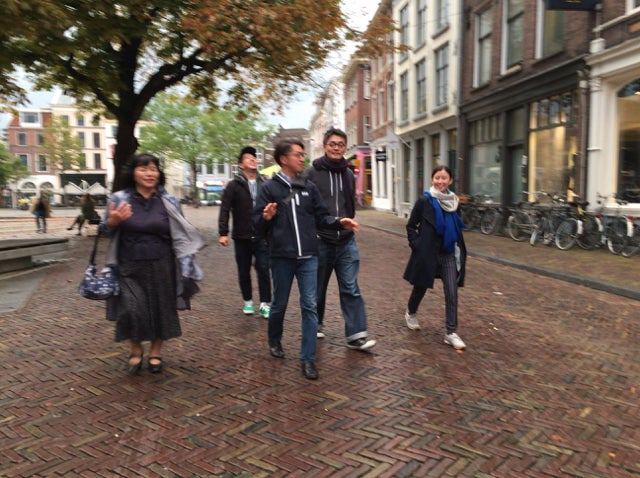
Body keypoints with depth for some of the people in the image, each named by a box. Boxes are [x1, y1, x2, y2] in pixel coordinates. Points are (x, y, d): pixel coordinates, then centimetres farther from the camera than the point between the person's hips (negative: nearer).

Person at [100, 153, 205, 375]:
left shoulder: (168, 201, 1)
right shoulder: (119, 199, -2)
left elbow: (181, 234, 7)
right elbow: (104, 231, 5)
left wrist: (186, 262, -1)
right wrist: (113, 221, -17)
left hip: (161, 266, 1)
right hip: (130, 267, -1)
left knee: (161, 309, 8)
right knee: (132, 310, -8)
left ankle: (155, 352, 30)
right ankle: (136, 350, 20)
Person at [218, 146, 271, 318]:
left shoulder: (265, 185, 6)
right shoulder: (234, 185, -2)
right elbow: (224, 210, -6)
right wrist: (223, 233, -14)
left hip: (262, 237, 1)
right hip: (242, 237, -1)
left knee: (263, 269, -3)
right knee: (244, 271, 11)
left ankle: (265, 304, 6)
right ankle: (248, 301, 27)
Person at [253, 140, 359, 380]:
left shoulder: (309, 187, 7)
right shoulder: (269, 188, -3)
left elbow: (321, 217, 9)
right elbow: (257, 223, -3)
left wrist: (339, 222, -7)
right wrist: (266, 218, -24)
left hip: (308, 256, 2)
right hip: (281, 256, -2)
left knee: (309, 306, 0)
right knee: (279, 303, 14)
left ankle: (308, 358, 8)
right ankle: (274, 341, 40)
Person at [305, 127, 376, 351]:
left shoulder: (349, 174, 10)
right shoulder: (312, 172, -6)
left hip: (346, 241, 3)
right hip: (320, 240, -3)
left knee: (351, 289, -1)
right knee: (318, 287, 12)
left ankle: (356, 335, 3)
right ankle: (316, 324, 33)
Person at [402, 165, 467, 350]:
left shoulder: (453, 201, 4)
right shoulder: (424, 201, -9)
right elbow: (411, 226, -2)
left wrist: (459, 248, 9)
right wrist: (415, 245, -10)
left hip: (449, 253, 3)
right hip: (427, 252, -3)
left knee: (452, 292, -3)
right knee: (421, 286, 14)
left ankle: (451, 332, 4)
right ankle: (410, 313, 43)